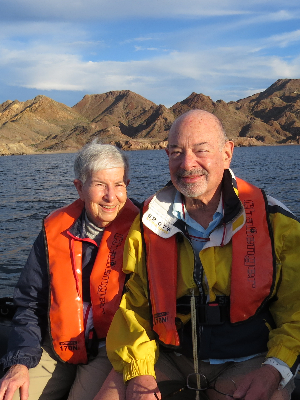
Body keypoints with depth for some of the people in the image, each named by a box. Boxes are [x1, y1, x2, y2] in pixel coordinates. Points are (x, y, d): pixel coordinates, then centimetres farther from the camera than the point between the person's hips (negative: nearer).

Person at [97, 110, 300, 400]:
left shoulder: (274, 222, -5)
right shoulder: (148, 224, 0)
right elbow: (131, 303, 2)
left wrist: (276, 368, -16)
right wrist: (137, 370, -11)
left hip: (246, 362, -1)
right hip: (167, 356, 2)